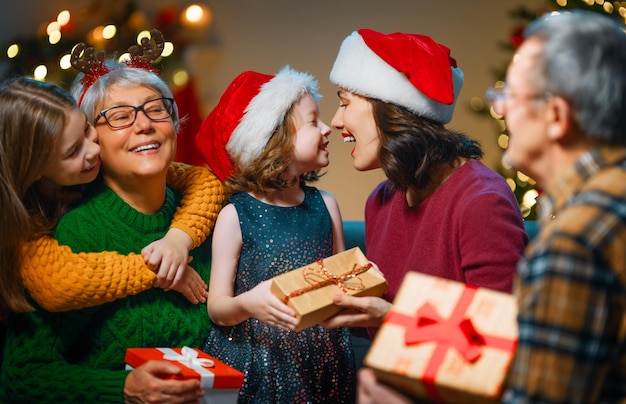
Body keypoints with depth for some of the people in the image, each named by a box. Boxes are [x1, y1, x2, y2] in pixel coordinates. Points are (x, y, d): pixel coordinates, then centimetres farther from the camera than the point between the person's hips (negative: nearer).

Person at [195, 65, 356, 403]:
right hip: (257, 365, -3)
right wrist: (246, 304, -29)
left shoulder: (325, 205, 3)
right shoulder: (236, 215, -10)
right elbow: (217, 307, -8)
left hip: (322, 362, 4)